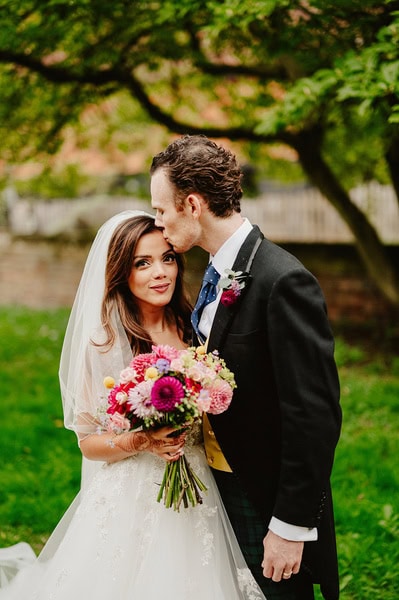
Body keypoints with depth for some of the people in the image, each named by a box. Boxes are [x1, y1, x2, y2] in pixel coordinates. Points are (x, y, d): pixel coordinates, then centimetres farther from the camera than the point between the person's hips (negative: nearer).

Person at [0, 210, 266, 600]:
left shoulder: (193, 330, 1)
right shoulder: (103, 342, -12)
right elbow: (88, 443, -6)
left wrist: (193, 428, -7)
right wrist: (140, 442, -22)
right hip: (130, 504, -4)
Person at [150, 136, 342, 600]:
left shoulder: (283, 282, -23)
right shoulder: (221, 273, 5)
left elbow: (316, 416, -24)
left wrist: (292, 525, -21)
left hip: (265, 502, -8)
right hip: (218, 485, 9)